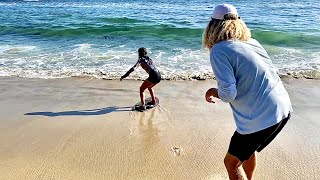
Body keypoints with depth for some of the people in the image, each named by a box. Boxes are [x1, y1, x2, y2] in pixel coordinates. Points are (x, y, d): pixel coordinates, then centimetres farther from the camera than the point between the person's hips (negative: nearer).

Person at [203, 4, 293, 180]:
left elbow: (228, 94, -18)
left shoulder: (219, 50, -12)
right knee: (248, 148, 30)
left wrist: (214, 92, 3)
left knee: (232, 163, 12)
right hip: (284, 109, 8)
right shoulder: (251, 42, 10)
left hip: (261, 118, -8)